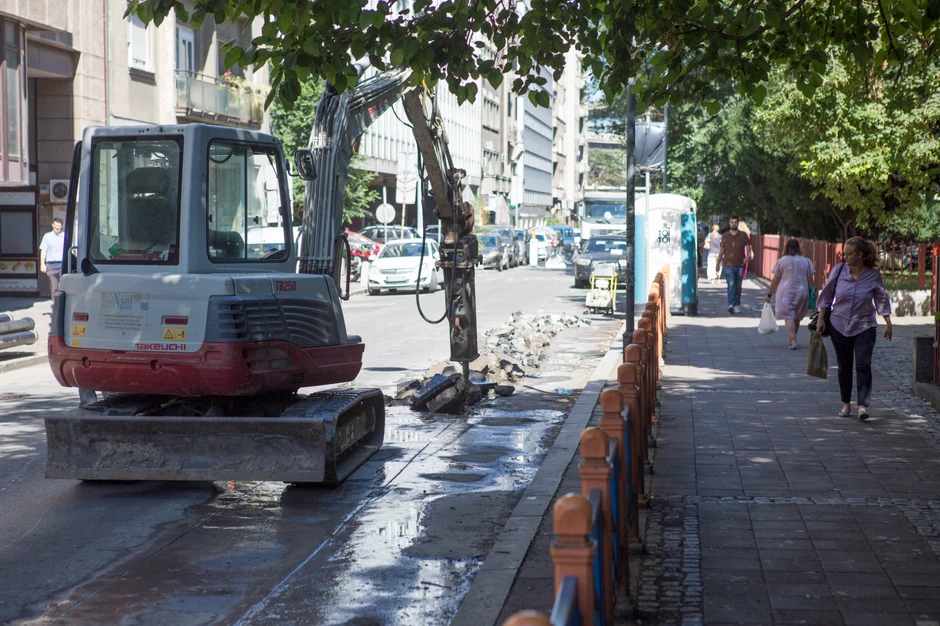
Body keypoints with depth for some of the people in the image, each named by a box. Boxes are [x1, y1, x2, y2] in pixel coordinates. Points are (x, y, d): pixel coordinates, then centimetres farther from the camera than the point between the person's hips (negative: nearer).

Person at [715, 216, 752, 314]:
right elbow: (721, 251, 13)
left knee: (738, 286, 10)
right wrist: (717, 263, 14)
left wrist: (748, 256, -16)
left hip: (740, 265, 1)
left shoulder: (743, 235, 5)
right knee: (731, 285, -15)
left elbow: (748, 248, 5)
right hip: (728, 265, -1)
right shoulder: (725, 236, 7)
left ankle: (737, 305, 21)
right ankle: (731, 305, -26)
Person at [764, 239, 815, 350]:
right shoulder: (806, 262, 5)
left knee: (788, 317, -7)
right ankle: (792, 340, 29)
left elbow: (775, 280, 0)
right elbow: (810, 280, 6)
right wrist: (811, 295, 20)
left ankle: (793, 341, -21)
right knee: (797, 318, 16)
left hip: (785, 292, -3)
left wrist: (769, 294, 8)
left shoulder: (781, 261, -2)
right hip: (801, 292, 3)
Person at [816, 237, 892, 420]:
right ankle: (846, 403, 21)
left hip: (864, 327, -2)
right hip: (839, 325, 2)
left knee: (863, 365, -12)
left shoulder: (873, 275, -9)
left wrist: (888, 324, 4)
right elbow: (826, 296, 4)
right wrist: (821, 319, 4)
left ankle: (863, 405, -12)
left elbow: (881, 300, 3)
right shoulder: (839, 271, -7)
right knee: (844, 366, 9)